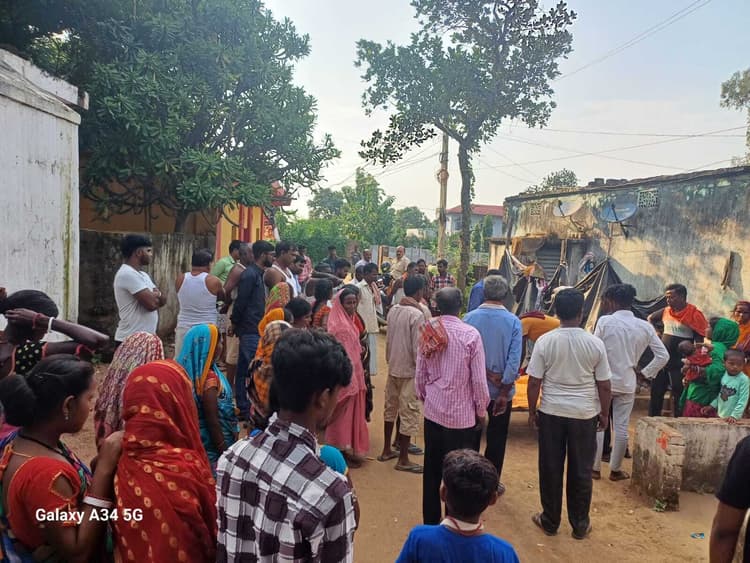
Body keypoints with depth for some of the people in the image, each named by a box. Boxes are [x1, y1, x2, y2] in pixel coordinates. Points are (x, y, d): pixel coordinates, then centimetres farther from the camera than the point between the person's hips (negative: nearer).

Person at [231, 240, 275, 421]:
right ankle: (245, 410, 1)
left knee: (244, 369, 14)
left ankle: (243, 407, 23)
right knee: (249, 369, -6)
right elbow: (241, 301, -16)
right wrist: (235, 323, -8)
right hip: (250, 329, -9)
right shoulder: (250, 274, -15)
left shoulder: (257, 273, 15)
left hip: (253, 329, 9)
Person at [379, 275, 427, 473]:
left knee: (390, 408, 17)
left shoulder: (393, 310, 3)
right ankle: (403, 460, 9)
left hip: (393, 368, 8)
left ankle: (386, 450, 29)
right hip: (409, 370, -8)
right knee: (409, 414, 1)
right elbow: (417, 348, -19)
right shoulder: (417, 314, -19)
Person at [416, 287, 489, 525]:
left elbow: (420, 374, 3)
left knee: (432, 469, 16)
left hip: (433, 411, 4)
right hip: (462, 414, -4)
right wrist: (481, 411, 2)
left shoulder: (427, 332, -4)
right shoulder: (471, 334, -16)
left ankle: (430, 521, 31)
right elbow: (479, 380, -13)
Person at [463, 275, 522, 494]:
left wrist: (488, 374, -6)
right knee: (496, 438, 14)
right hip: (501, 390, -1)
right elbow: (514, 361, -15)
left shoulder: (470, 318, -11)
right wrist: (504, 392, -10)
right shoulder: (513, 322, -14)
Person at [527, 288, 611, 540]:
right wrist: (604, 413, 12)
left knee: (551, 469, 11)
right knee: (581, 471, 12)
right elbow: (604, 385, -2)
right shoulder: (595, 343, -8)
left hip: (551, 413, 0)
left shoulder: (545, 341, -10)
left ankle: (550, 521, 24)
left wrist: (532, 412, 5)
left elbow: (534, 382, -8)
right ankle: (580, 525, 25)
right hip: (585, 414, 1)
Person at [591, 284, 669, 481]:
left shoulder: (605, 321, -11)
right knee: (622, 427, 11)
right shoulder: (645, 327, 0)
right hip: (627, 383, 3)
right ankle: (616, 469, 21)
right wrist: (644, 372, 6)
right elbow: (663, 356, 0)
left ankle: (595, 468, 15)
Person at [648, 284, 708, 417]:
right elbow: (650, 318, 27)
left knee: (678, 394, 0)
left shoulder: (694, 314, -12)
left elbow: (699, 341, -14)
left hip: (680, 363, -6)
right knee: (656, 391, 12)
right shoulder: (666, 311, 5)